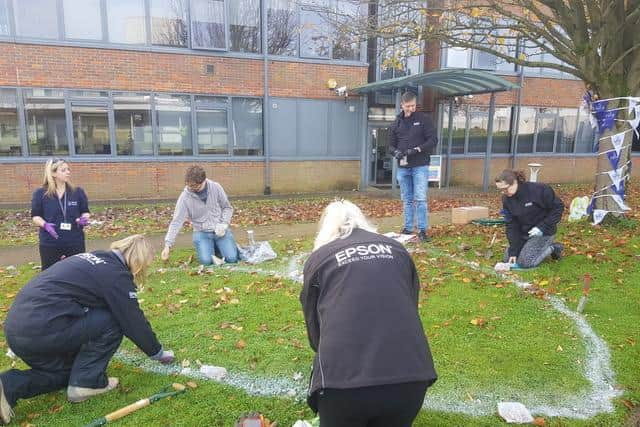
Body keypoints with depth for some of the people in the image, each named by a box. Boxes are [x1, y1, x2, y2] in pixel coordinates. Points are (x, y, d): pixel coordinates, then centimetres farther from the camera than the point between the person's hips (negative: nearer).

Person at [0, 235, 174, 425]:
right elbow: (134, 322, -3)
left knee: (70, 372, 25)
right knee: (112, 321, 1)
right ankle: (87, 382, 3)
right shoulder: (117, 274, -8)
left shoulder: (92, 258, 18)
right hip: (42, 331, -9)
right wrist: (158, 353, 13)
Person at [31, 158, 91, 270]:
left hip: (75, 241, 1)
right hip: (50, 243, -1)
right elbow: (36, 216, 3)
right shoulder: (40, 194, -2)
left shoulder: (78, 192, 1)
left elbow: (85, 212, 8)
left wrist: (84, 219, -14)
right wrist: (45, 224, -16)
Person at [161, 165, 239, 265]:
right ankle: (211, 247, 13)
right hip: (201, 232, 0)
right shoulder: (185, 197, -12)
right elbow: (177, 222, -12)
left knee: (232, 258, -16)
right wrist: (167, 245, -20)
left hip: (220, 230, 1)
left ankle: (218, 246, 17)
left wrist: (224, 224, -12)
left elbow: (227, 208, 5)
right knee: (206, 260, -23)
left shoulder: (216, 187, -8)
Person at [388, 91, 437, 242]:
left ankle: (422, 230, -1)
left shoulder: (424, 119, 0)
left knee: (420, 199, -8)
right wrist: (395, 152, -9)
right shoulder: (397, 123, 11)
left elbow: (433, 140, -4)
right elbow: (391, 144, 14)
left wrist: (417, 149, -17)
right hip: (403, 167, 4)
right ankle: (407, 228, 18)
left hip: (420, 166, -4)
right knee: (406, 199, 10)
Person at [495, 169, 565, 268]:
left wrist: (542, 227, -23)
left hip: (544, 232, -6)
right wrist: (513, 251, -14)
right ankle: (540, 247, 18)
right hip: (523, 233, 6)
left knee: (525, 262, -17)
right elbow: (511, 224, -7)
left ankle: (552, 248, 7)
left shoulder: (539, 189, -23)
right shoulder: (507, 199, -7)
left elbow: (558, 207, -14)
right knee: (508, 259, 1)